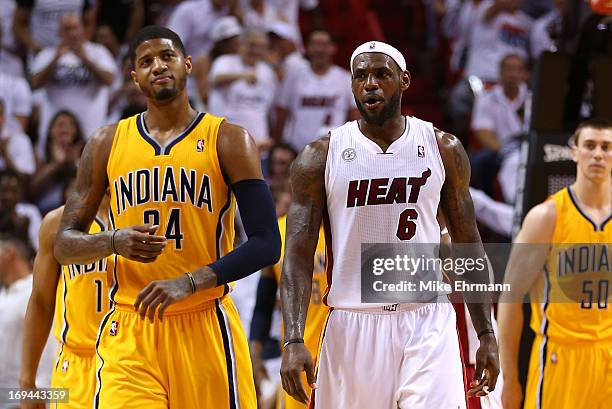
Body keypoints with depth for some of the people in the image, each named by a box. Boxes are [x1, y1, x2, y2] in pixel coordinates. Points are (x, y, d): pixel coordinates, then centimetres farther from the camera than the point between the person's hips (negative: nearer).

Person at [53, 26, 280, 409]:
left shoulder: (229, 141, 2)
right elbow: (65, 245, 12)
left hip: (206, 327, -1)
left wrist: (189, 283, -18)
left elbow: (267, 244, -5)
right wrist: (114, 242, -11)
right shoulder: (107, 144, 10)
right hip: (129, 331, 1)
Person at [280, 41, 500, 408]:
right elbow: (298, 256, -3)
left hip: (426, 324, 0)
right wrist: (294, 340, -16)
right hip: (351, 323, 0)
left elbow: (469, 245, 10)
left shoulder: (443, 149, 5)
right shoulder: (320, 157, 1)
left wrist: (487, 335, 5)